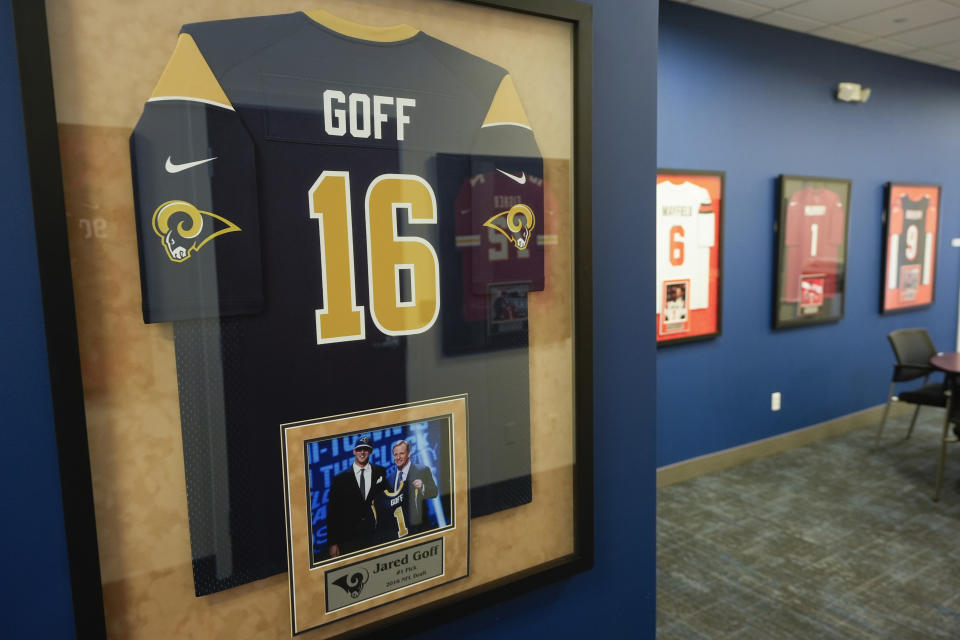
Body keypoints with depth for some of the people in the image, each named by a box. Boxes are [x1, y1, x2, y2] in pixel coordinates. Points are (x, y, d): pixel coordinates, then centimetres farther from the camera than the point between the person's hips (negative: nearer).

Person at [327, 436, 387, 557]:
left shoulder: (380, 472, 6)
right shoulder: (340, 478, 2)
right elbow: (333, 512, 1)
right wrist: (333, 543, -2)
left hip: (375, 535, 1)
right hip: (349, 539, -1)